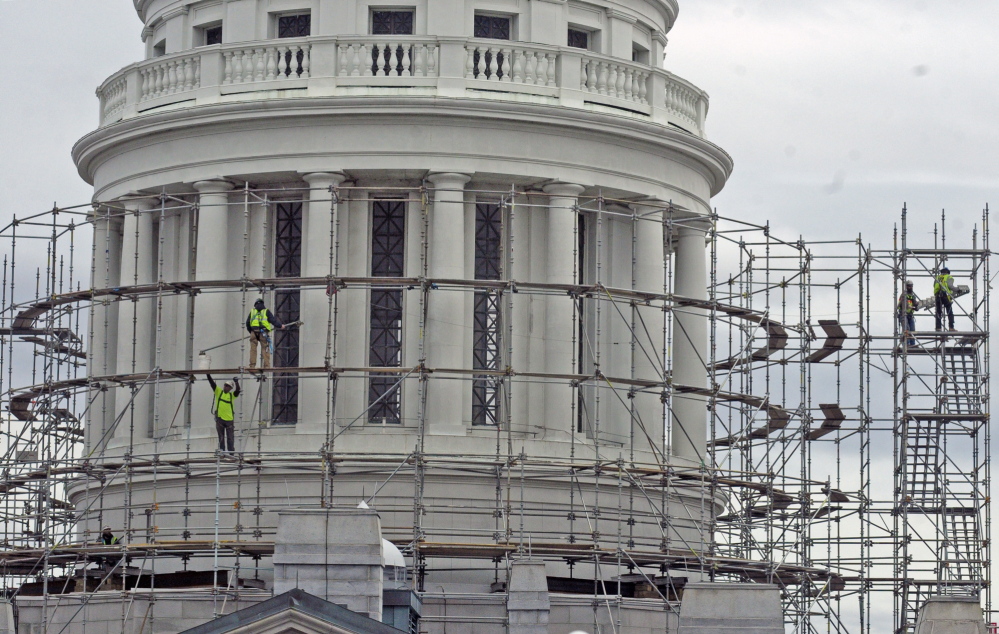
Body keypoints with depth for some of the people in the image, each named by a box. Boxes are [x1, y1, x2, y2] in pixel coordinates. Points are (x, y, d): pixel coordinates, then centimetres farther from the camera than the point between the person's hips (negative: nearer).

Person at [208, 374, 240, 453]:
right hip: (219, 418, 0)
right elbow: (212, 383, 0)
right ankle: (222, 450, 10)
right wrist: (208, 375, -10)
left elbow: (238, 390, -12)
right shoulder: (218, 392, 7)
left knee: (230, 438, 4)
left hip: (229, 419, 0)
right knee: (221, 436, 6)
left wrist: (236, 383, -27)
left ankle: (231, 452, 8)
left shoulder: (232, 395, 5)